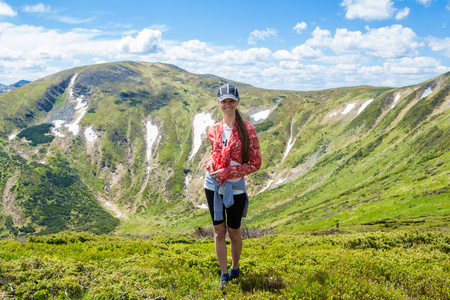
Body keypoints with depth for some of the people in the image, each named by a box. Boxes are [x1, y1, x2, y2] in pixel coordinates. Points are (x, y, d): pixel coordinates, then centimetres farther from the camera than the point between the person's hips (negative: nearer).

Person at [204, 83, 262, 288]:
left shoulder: (247, 130, -10)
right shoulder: (213, 131, 3)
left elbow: (255, 163, -9)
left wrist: (228, 172, -17)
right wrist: (210, 162, -4)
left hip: (235, 187, -3)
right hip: (213, 185, 3)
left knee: (233, 232, 11)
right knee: (219, 231, 9)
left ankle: (235, 269, 35)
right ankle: (224, 274, 22)